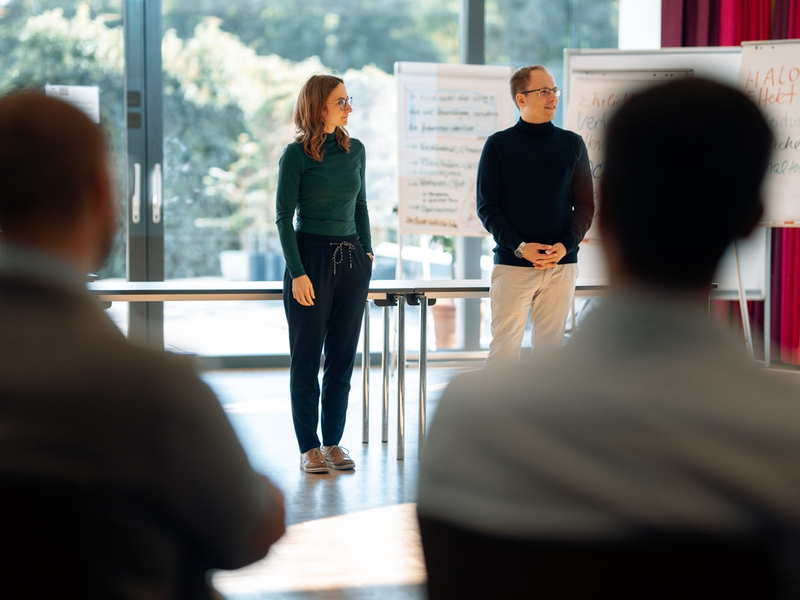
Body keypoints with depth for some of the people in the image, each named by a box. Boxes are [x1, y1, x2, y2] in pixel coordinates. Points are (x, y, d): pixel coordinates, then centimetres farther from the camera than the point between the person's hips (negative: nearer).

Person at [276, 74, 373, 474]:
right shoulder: (296, 155, -7)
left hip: (351, 259, 5)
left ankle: (334, 441, 16)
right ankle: (309, 448, 7)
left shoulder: (354, 150, 8)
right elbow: (284, 217, -8)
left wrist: (367, 253, 7)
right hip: (311, 255, -5)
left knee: (343, 357, 7)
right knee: (307, 358, 1)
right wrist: (297, 272, -14)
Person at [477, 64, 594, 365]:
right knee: (504, 346, -7)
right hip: (512, 264, -3)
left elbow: (585, 204, 9)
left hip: (562, 265, 3)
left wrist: (566, 245, -9)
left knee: (550, 346, 5)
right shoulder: (498, 145, 1)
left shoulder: (572, 144, 8)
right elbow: (487, 206, -1)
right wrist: (520, 247, -14)